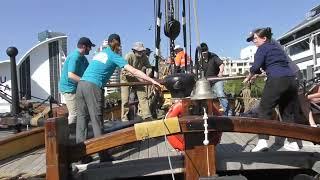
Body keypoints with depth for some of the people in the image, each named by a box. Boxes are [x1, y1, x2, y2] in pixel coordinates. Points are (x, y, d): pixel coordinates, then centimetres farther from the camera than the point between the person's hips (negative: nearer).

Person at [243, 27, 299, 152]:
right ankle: (292, 143, 14)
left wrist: (249, 77, 12)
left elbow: (256, 67, -7)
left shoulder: (263, 48, 3)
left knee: (264, 110, -2)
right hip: (291, 79, 8)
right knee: (288, 112, 13)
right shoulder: (277, 47, 25)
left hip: (276, 81, -7)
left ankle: (262, 141, -11)